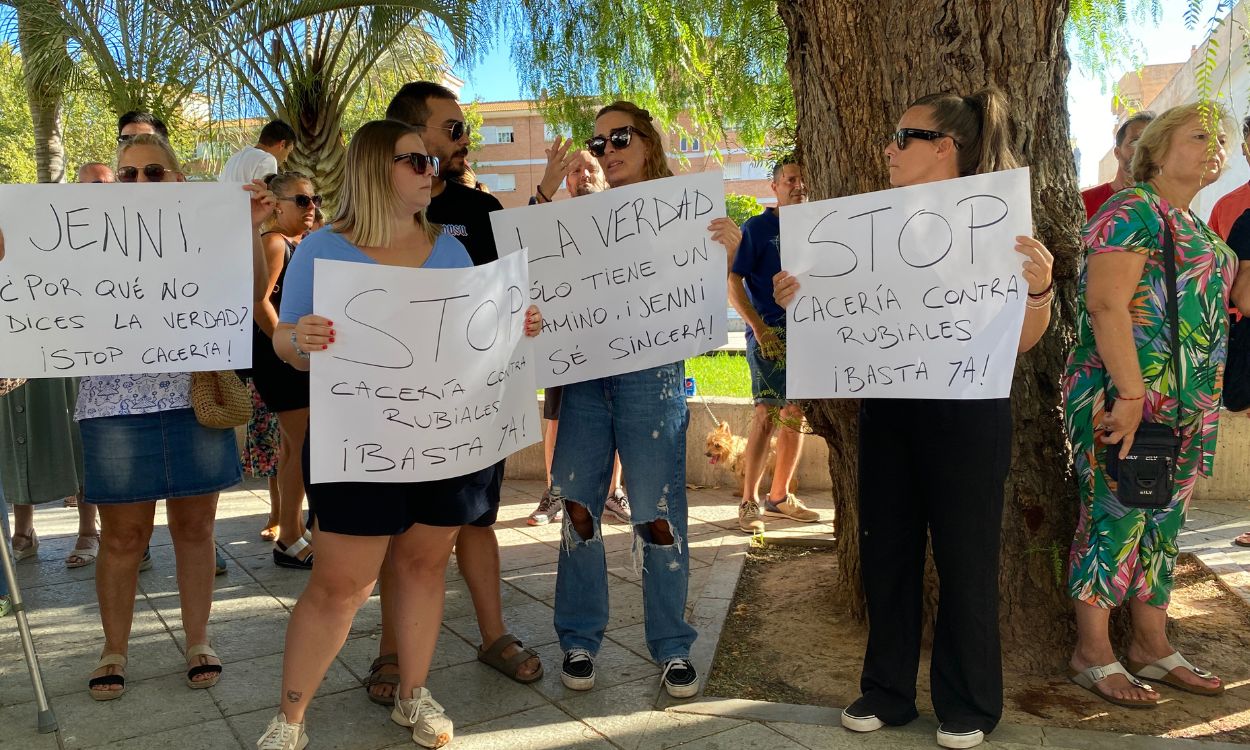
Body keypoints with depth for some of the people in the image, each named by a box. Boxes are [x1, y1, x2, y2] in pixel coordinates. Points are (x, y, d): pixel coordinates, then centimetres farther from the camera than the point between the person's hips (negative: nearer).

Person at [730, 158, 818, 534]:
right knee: (767, 413, -13)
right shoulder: (756, 227, -2)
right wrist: (759, 327, -18)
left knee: (797, 415, 9)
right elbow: (733, 283, -8)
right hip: (769, 333, -6)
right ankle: (749, 503, -5)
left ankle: (779, 497, 22)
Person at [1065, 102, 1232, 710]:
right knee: (1114, 518, -4)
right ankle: (1092, 654, 7)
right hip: (1125, 397, -9)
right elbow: (1105, 304, -19)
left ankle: (1152, 647, 24)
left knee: (1162, 522, 13)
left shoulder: (1195, 226, 20)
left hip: (1188, 404, 9)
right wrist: (1130, 392, -24)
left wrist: (1205, 406, 18)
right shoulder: (1134, 209, -9)